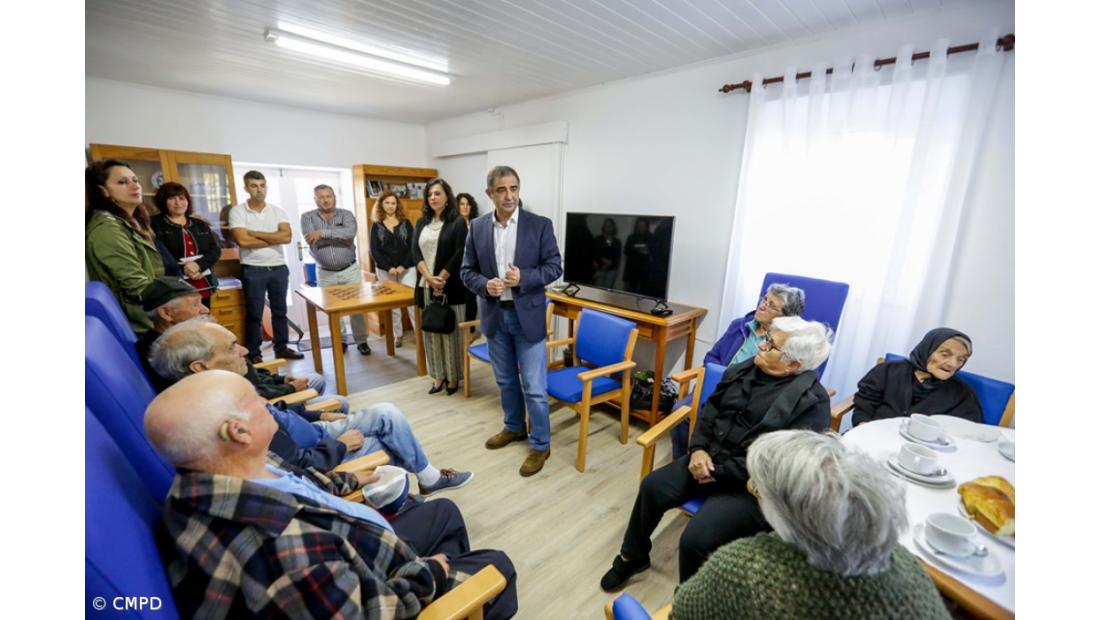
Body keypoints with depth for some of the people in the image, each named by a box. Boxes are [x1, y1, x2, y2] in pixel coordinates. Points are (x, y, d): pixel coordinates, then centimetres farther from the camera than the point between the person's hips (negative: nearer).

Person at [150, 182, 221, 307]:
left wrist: (198, 264, -12)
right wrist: (182, 269, -20)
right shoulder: (155, 225, 1)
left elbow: (216, 250, 6)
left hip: (204, 289, 5)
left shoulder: (200, 224, 15)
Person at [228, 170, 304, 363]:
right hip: (253, 270, -3)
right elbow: (243, 240, -16)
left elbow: (287, 237, -10)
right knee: (254, 314, 5)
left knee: (280, 311, 12)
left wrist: (255, 233, -12)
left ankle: (282, 348, 24)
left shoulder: (278, 211, 5)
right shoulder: (237, 211, -3)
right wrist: (274, 239, -8)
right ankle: (254, 355, 15)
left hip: (279, 268, 3)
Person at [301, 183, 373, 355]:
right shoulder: (307, 217, 1)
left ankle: (361, 341, 15)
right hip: (325, 273, 1)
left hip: (350, 270, -1)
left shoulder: (346, 214, -1)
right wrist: (340, 238, -16)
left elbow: (350, 233, -22)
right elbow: (312, 241, -16)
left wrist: (322, 232, -23)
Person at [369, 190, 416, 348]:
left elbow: (412, 246, -2)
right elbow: (374, 250, -1)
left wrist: (403, 265, -13)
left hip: (407, 268, -1)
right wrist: (388, 267, -12)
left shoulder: (405, 223, 5)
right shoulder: (376, 226, 5)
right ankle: (398, 334, 19)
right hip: (385, 270, 1)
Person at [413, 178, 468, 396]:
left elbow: (459, 254, -11)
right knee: (432, 331, 9)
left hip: (450, 286, -5)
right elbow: (415, 251, 3)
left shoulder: (458, 222, -2)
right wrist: (428, 277, -12)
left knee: (450, 331, 2)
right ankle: (439, 376, 20)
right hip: (426, 286, 5)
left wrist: (441, 278, -14)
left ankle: (453, 377, 15)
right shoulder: (422, 223, 13)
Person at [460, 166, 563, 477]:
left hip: (527, 315, -3)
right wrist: (485, 284, -16)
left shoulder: (540, 225, -6)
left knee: (534, 387, 2)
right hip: (495, 315, 4)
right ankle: (514, 427, 42)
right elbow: (467, 270, 5)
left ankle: (540, 445, 20)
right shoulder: (477, 227, 2)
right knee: (506, 380, 19)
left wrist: (523, 278, -21)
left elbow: (554, 267, -5)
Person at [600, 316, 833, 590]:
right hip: (711, 459, 7)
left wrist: (719, 472, -17)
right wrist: (698, 449, -7)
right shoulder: (744, 370, 6)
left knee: (696, 540, -20)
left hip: (752, 484, -6)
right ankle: (633, 556, 22)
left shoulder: (812, 401, -15)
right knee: (652, 487, -6)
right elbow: (710, 410, 10)